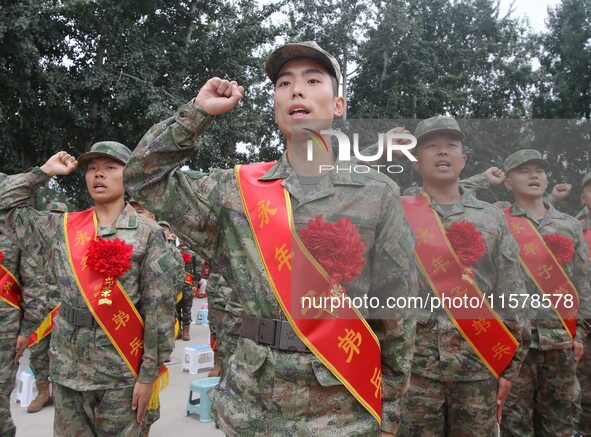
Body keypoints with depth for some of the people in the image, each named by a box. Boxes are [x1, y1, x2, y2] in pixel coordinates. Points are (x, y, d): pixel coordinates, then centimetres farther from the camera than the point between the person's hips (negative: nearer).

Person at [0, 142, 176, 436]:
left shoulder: (147, 234, -6)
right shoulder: (62, 228, 6)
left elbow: (159, 307, -8)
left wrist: (149, 374, -10)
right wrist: (45, 171, 5)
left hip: (121, 372, -3)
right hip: (66, 369, 4)